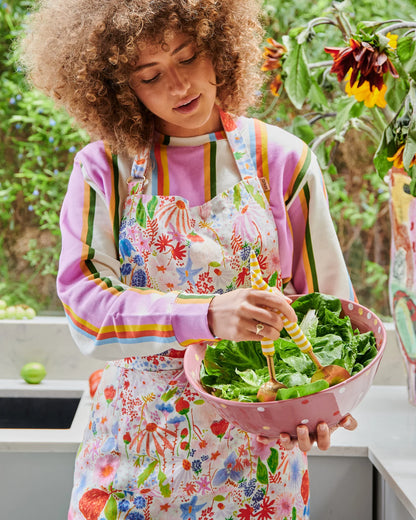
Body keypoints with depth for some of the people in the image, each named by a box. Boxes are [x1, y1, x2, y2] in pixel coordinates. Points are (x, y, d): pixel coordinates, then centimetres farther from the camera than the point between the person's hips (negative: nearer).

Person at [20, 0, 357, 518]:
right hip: (139, 435, 0)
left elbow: (326, 298, 2)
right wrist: (207, 316, -29)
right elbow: (85, 307, -14)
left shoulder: (282, 158, -3)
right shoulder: (102, 169, -4)